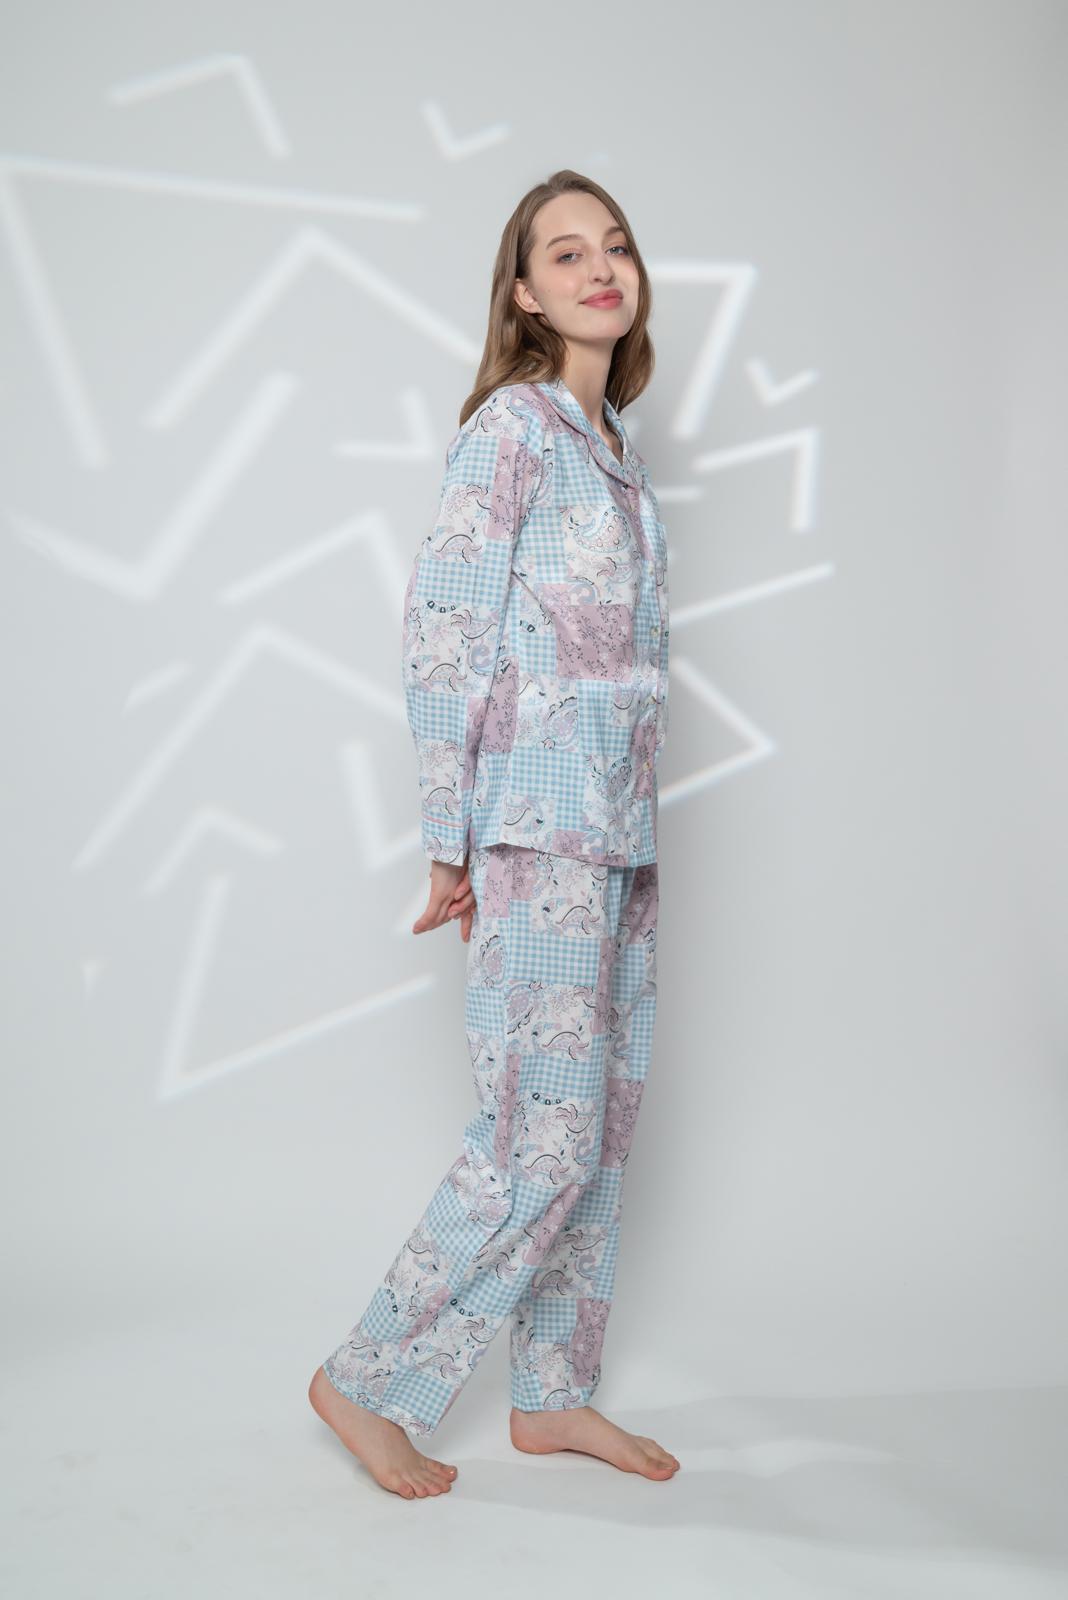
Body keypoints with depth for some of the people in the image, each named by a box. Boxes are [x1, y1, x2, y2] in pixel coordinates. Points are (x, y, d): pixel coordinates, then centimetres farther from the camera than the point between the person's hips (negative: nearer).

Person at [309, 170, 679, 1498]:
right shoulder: (512, 425, -7)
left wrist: (632, 815, 13)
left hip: (622, 830, 8)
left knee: (604, 1122, 11)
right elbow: (442, 630, -12)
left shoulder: (614, 444, 17)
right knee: (545, 1133, -6)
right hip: (541, 826, -8)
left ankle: (555, 1395, 25)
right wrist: (450, 840, -13)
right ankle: (371, 1381, 12)